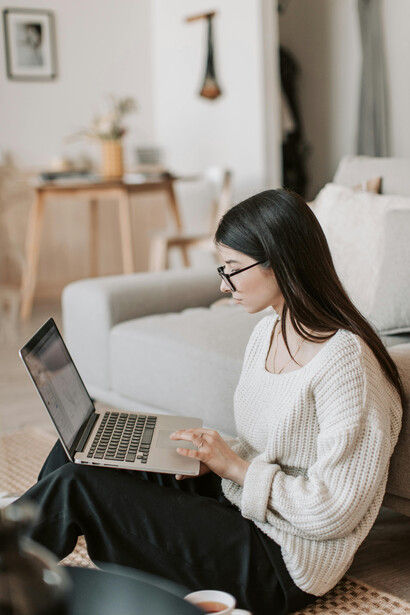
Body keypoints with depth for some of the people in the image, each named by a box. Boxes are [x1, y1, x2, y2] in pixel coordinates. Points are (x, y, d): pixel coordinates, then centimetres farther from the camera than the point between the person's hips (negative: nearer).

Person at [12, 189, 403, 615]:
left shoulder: (346, 362, -23)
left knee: (77, 485, -17)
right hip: (238, 503, 9)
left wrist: (234, 467, -16)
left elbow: (333, 511, -22)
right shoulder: (269, 330, 5)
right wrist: (214, 459, -3)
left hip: (281, 567, -9)